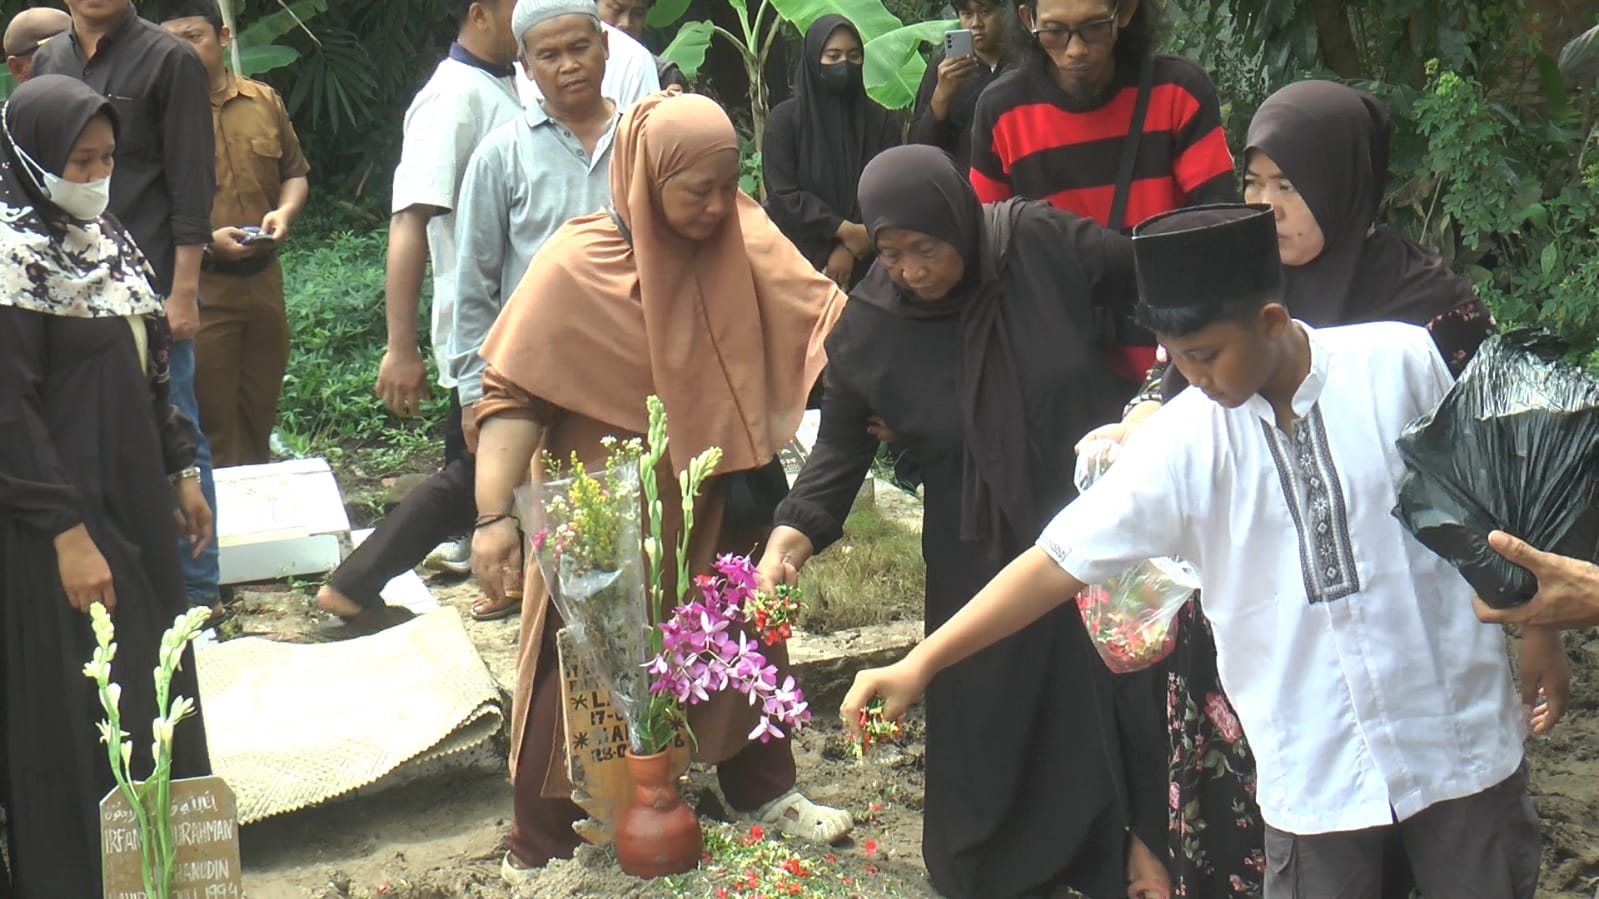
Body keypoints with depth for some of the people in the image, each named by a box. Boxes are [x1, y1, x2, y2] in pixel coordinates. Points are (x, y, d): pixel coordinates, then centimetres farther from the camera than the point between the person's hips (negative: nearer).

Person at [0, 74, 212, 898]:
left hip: (134, 505, 9)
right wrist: (66, 533, -20)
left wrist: (180, 471, 17)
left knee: (156, 694, 15)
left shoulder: (107, 242, 11)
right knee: (77, 718, -2)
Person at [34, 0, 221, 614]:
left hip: (150, 290, -5)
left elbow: (191, 184, -7)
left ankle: (196, 587, 10)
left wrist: (183, 293, -12)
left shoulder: (169, 60, -3)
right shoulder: (47, 63, 13)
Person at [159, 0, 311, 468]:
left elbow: (295, 172, 17)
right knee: (213, 418, 1)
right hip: (198, 286, -5)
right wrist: (205, 240, -20)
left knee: (261, 410, 16)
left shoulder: (263, 100, 7)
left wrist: (284, 212, -4)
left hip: (264, 277, 5)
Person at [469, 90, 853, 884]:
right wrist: (495, 514, -26)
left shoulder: (745, 238, -7)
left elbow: (821, 313, -8)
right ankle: (539, 845, 22)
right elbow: (511, 394, -18)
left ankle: (761, 790, 42)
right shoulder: (575, 267, -19)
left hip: (720, 501, 5)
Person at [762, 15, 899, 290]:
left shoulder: (881, 120, 5)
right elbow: (783, 193, -8)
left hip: (865, 262, 2)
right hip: (801, 257, -2)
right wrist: (844, 230, -15)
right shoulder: (786, 118, -1)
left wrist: (850, 249, -14)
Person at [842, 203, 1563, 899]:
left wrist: (1537, 626, 12)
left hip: (1458, 727, 1)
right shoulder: (1185, 439, -11)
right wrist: (919, 664, -17)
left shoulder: (1398, 364, -10)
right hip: (1313, 763, 0)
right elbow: (1063, 558, -12)